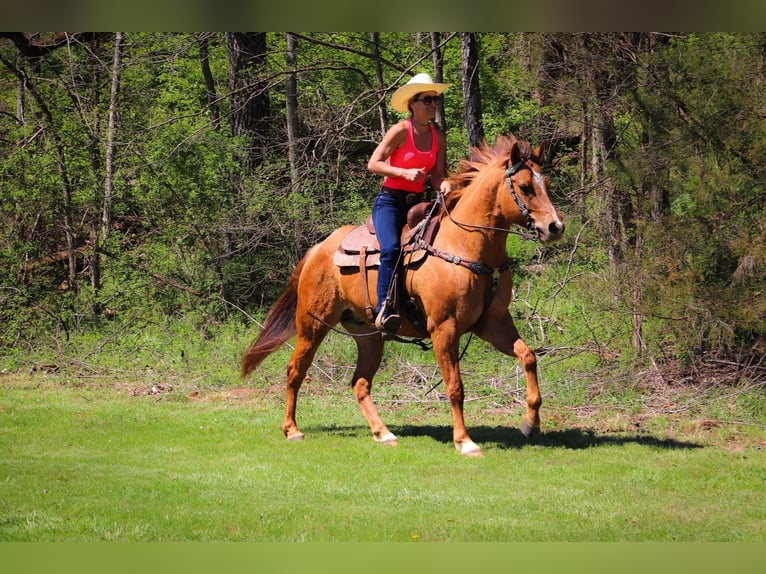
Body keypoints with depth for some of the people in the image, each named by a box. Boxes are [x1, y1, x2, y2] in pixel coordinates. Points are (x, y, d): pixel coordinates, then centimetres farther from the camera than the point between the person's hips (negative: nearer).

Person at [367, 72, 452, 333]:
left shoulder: (438, 136, 9)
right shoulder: (401, 131, -8)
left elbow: (437, 175, 9)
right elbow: (373, 164, -10)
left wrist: (443, 184, -14)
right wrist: (405, 173, -22)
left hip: (417, 202, 7)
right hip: (389, 200, -7)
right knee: (391, 248, -30)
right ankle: (384, 308, -31)